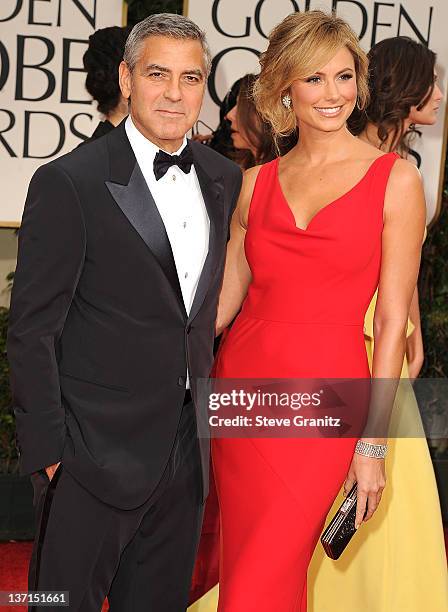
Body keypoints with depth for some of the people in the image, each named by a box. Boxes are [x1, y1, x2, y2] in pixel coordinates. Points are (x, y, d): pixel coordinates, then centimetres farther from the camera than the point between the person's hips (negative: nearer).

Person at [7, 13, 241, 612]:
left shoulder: (225, 179, 6)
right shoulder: (68, 183, -13)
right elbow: (32, 330, -12)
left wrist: (209, 411, 11)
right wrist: (48, 451, -13)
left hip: (189, 450, 6)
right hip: (96, 453, -5)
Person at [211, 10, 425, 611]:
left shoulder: (394, 177, -2)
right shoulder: (256, 182, 8)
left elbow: (392, 318, -5)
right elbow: (225, 298, 11)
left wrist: (373, 443, -8)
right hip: (242, 382, 4)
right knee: (242, 562, 16)